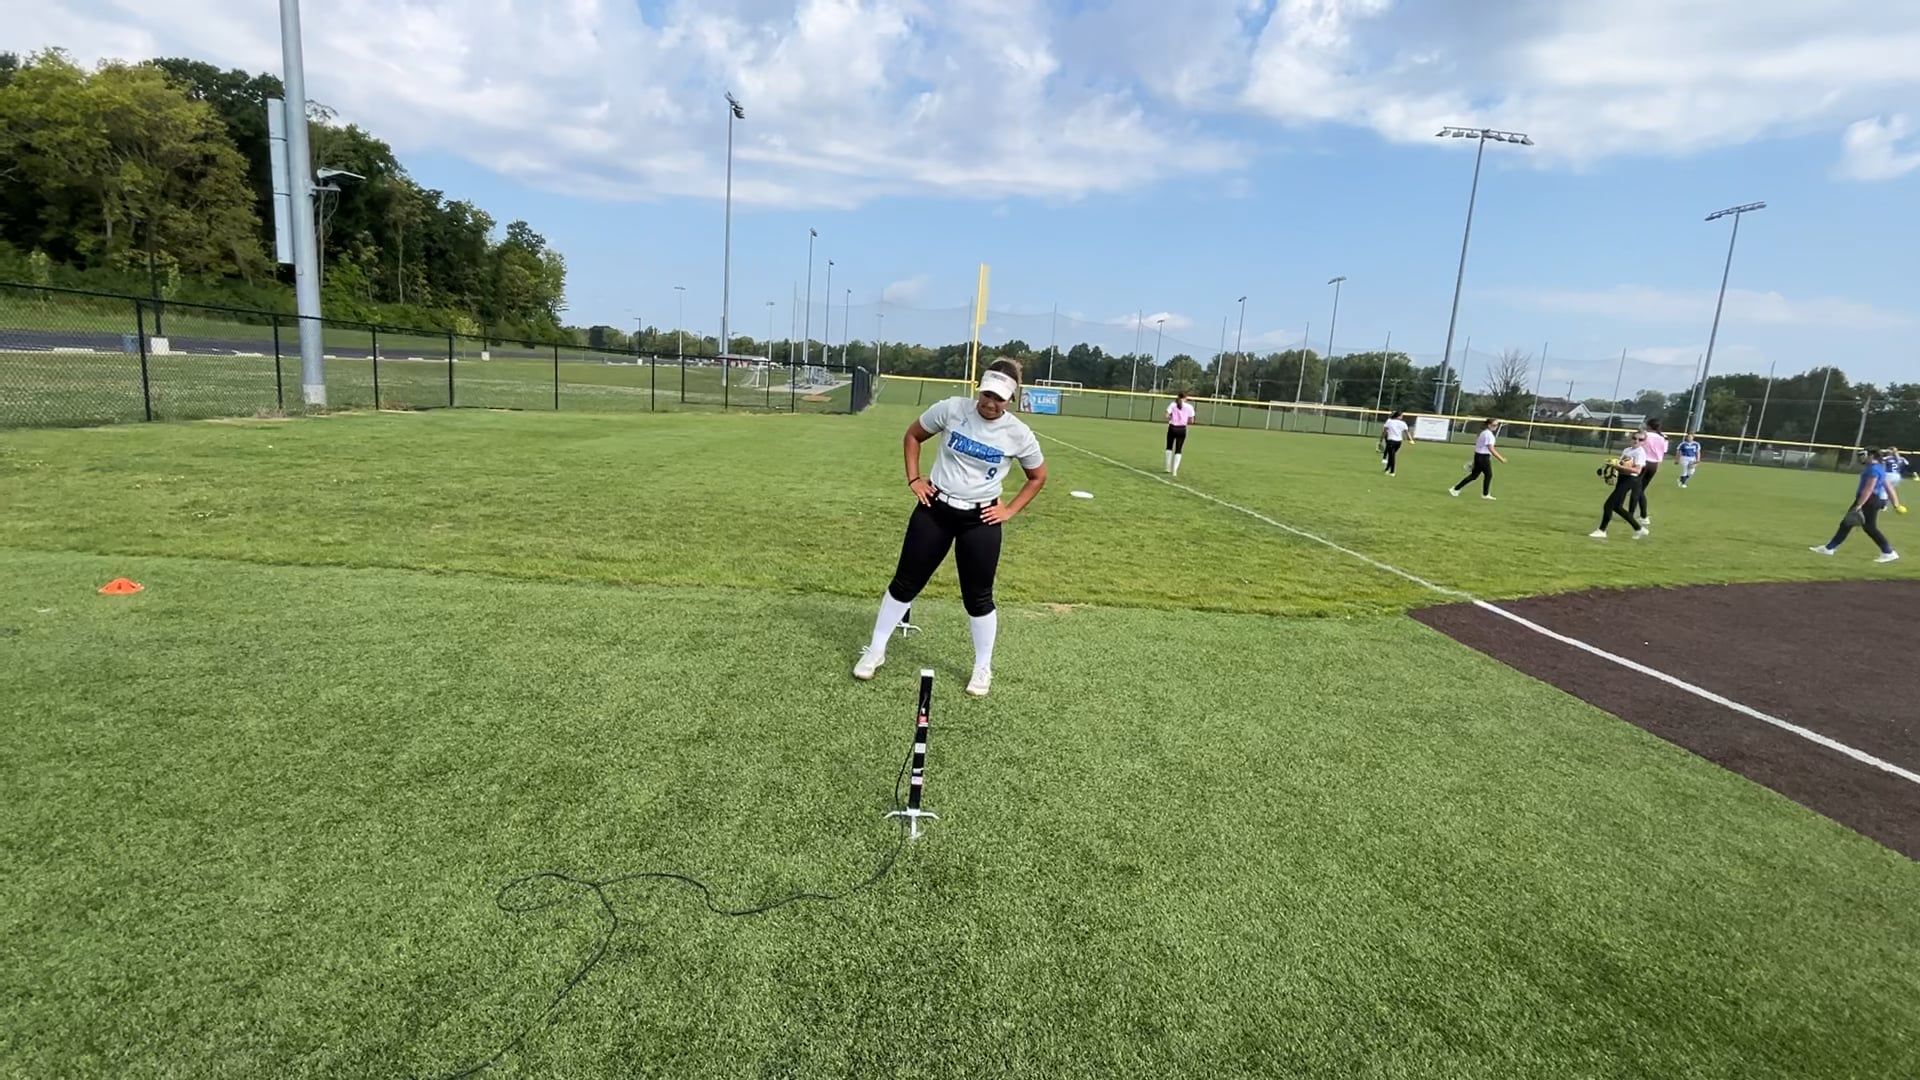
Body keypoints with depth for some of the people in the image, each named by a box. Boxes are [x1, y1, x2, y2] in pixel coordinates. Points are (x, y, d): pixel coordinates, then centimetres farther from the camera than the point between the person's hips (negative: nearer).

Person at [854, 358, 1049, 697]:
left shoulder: (1019, 434, -9)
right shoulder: (951, 409, -9)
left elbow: (1038, 476, 8)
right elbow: (912, 436, 8)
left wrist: (1010, 510, -1)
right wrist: (914, 479, 0)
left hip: (980, 520, -1)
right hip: (935, 509, 1)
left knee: (978, 596, 4)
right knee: (905, 582, 7)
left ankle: (983, 668, 24)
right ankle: (875, 651, 24)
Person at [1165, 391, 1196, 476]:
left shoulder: (1173, 405, -2)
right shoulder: (1189, 407, -1)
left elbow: (1167, 416, -11)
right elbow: (1191, 421, -2)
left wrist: (1171, 419, 9)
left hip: (1172, 428, 0)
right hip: (1182, 429, 0)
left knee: (1169, 447, 19)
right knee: (1178, 450, 6)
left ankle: (1168, 468, 18)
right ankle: (1174, 470, 1)